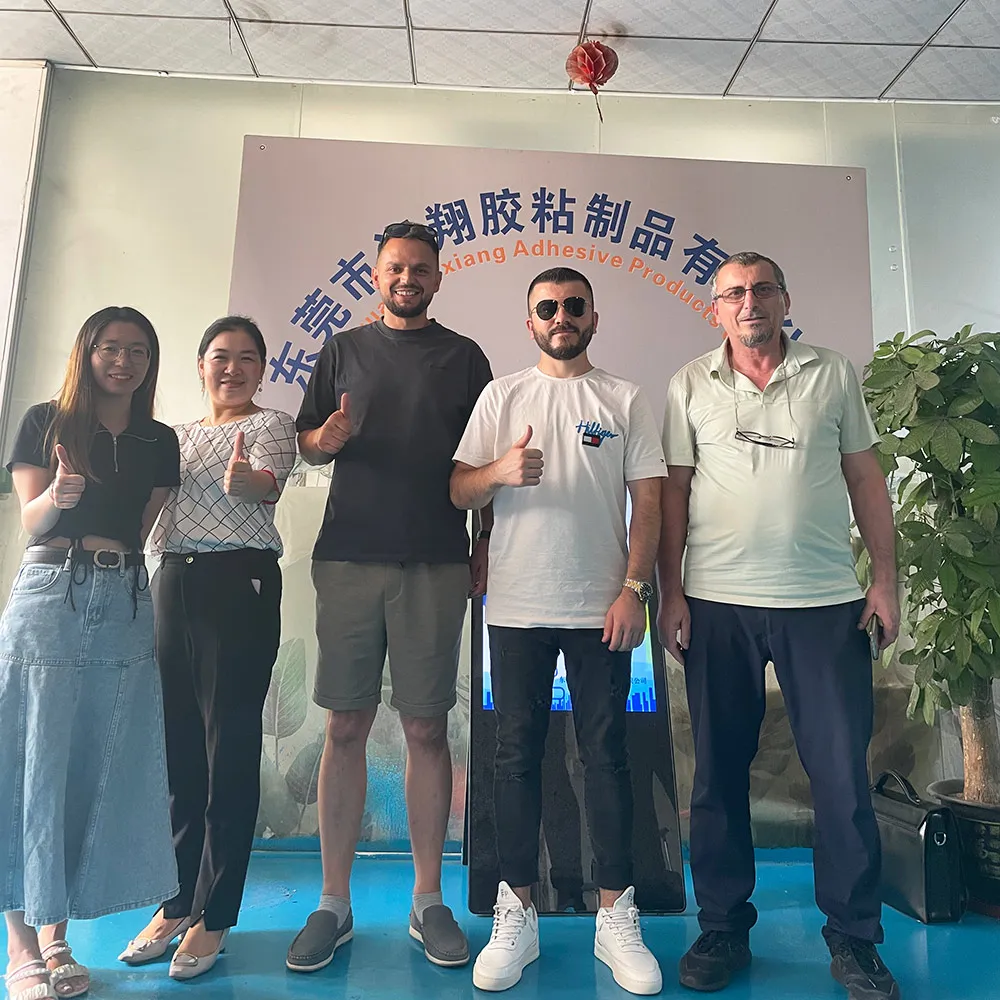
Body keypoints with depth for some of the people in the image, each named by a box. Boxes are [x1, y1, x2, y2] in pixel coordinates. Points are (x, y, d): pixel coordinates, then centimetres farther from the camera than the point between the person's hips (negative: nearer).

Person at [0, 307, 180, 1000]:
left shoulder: (158, 441, 14)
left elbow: (143, 530, 13)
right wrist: (59, 495, -16)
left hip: (125, 603, 3)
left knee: (101, 767, 3)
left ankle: (56, 937, 16)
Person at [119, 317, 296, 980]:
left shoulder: (271, 424, 5)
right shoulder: (177, 436, 21)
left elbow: (268, 483, -15)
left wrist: (247, 481, -39)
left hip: (240, 583, -5)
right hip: (173, 583, 5)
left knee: (230, 748, -2)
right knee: (177, 746, 6)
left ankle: (211, 918, 11)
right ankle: (176, 903, 22)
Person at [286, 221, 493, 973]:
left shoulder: (464, 356, 12)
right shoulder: (344, 350, 15)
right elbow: (304, 440, 14)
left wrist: (488, 545, 1)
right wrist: (327, 438, -9)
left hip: (435, 564, -1)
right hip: (349, 559, 1)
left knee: (427, 729, 3)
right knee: (346, 727, 4)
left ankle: (428, 902, 17)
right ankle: (335, 903, 18)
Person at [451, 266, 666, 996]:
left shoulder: (626, 401, 8)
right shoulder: (501, 396, 9)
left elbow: (648, 503, 3)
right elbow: (458, 491, 5)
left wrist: (634, 588, -8)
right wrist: (499, 471, -16)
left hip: (601, 607, 0)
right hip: (517, 607, 1)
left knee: (606, 755, 5)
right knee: (517, 756, 7)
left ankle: (616, 916, 20)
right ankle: (516, 915, 21)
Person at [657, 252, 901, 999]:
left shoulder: (834, 374, 8)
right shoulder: (691, 386, 6)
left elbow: (866, 479, 9)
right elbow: (674, 492, 4)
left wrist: (886, 578, 2)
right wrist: (670, 591, -2)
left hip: (826, 601, 0)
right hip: (718, 602, 0)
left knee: (843, 773, 5)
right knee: (719, 773, 9)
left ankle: (855, 939, 24)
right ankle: (724, 930, 25)